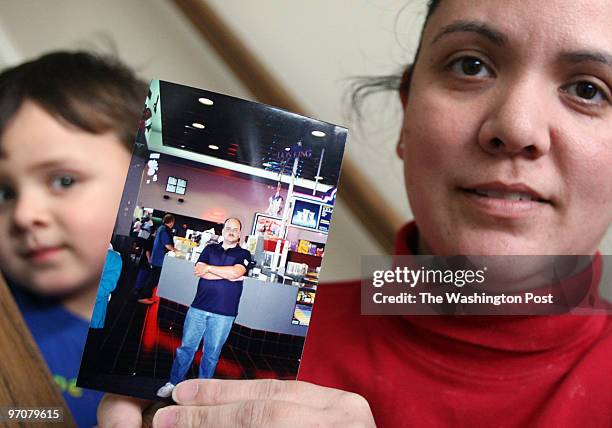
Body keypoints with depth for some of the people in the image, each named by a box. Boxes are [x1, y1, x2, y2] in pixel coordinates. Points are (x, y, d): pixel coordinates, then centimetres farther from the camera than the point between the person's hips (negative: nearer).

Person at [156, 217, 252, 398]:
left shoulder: (244, 254, 5)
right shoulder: (210, 249, 11)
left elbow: (236, 271, -16)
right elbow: (199, 271, -5)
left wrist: (209, 268, -8)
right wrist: (227, 275, -12)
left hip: (223, 313, -2)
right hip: (199, 308, 2)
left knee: (212, 353, 6)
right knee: (186, 347, 5)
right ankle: (173, 383, 17)